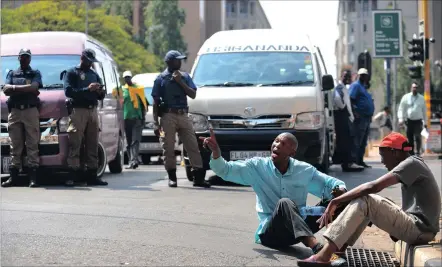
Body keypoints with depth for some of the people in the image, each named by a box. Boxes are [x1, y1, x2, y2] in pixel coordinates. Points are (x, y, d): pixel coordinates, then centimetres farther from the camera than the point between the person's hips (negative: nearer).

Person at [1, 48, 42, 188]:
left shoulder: (35, 73, 13)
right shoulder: (12, 73, 20)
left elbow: (34, 87, -6)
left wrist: (15, 88, -3)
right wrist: (26, 89, -4)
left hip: (31, 110, -2)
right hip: (14, 111, 2)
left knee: (32, 144, -7)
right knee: (15, 145, 1)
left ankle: (33, 176, -10)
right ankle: (13, 176, 1)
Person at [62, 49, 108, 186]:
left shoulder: (94, 74, 23)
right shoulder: (71, 73, 5)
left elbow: (101, 96, 23)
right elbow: (68, 91, -10)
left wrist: (100, 91, 0)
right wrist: (87, 89, -17)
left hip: (92, 111, 6)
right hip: (78, 110, -6)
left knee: (93, 144, 3)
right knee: (75, 144, -11)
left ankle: (92, 175, 5)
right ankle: (72, 175, -14)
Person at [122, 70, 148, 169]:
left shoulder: (138, 88, 6)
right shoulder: (122, 90, 10)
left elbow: (143, 103, 8)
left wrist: (143, 116, 1)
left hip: (137, 118, -2)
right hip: (126, 118, 2)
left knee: (135, 140, -12)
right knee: (129, 141, 5)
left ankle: (134, 160, -22)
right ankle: (131, 161, 10)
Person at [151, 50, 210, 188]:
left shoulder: (185, 77, 14)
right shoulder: (161, 79, 5)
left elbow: (193, 95, 3)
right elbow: (155, 102, 3)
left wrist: (180, 82, -7)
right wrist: (156, 123, -4)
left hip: (184, 115, 3)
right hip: (168, 116, -3)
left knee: (193, 146, -2)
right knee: (168, 148, -2)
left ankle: (198, 177, -2)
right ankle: (172, 177, 7)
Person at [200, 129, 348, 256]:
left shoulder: (305, 171, 4)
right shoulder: (257, 166, 0)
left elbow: (330, 183, 11)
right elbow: (226, 170, -7)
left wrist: (340, 189, -13)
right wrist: (216, 152, -27)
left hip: (298, 228, 3)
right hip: (269, 232, -3)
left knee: (332, 203, -17)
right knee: (284, 203, -36)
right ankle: (316, 247, -52)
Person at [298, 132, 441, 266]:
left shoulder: (411, 164, -11)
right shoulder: (412, 166, 20)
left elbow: (373, 187, -22)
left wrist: (335, 202, -20)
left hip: (419, 229, -10)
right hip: (418, 227, 10)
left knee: (363, 201, -18)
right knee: (367, 203, 14)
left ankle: (324, 255, -24)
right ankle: (338, 250, 2)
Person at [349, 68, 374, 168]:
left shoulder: (363, 87, 22)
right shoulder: (356, 85, -6)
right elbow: (351, 100, -18)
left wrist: (370, 116, 18)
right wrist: (355, 113, -27)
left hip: (367, 118, 10)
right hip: (360, 118, -10)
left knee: (363, 142, 13)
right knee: (357, 141, -10)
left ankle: (360, 161, 18)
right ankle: (354, 161, -11)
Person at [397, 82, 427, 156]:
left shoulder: (421, 98, 8)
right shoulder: (406, 97, 3)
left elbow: (424, 110, 14)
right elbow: (401, 108, 3)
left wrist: (425, 121, 12)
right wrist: (401, 119, -8)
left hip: (418, 121, 0)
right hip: (409, 120, 0)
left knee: (417, 136, -14)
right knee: (410, 138, 2)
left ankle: (418, 151, -8)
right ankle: (411, 152, 12)